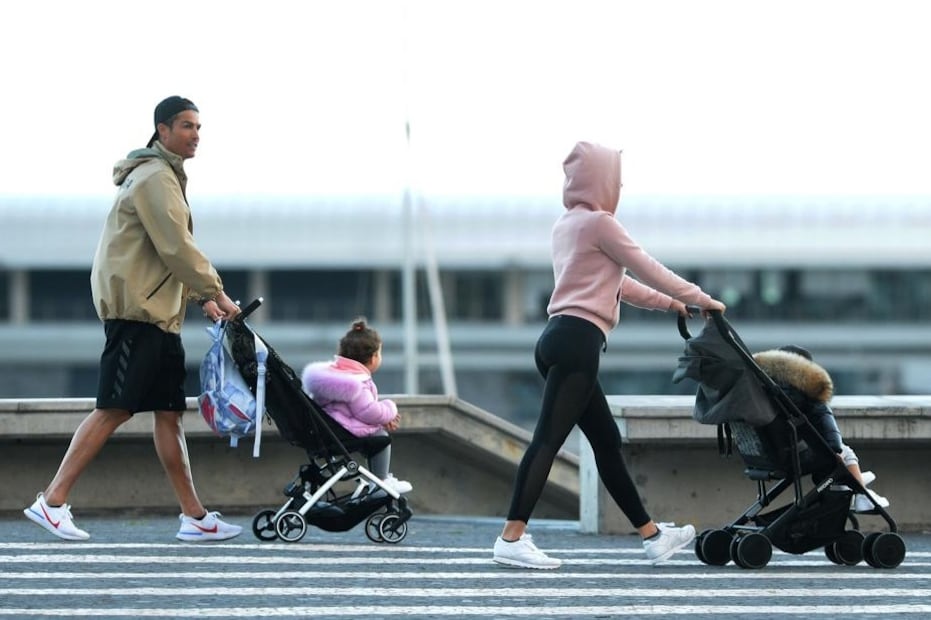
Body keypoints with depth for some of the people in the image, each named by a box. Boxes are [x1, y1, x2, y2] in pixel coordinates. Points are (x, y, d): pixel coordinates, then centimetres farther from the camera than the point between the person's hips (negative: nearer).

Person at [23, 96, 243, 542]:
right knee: (114, 409, -12)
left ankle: (194, 517, 6)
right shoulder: (155, 177, -11)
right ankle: (52, 502, -11)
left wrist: (201, 298, 14)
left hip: (159, 312, 10)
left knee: (169, 411, 7)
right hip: (135, 306, -10)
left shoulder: (166, 176, 22)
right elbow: (176, 247, -18)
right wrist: (215, 292, -12)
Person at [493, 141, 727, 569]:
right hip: (577, 343, -10)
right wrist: (698, 299, 11)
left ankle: (651, 534, 21)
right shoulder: (599, 223, -4)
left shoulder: (566, 225, 22)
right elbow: (646, 269, 0)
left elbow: (613, 280, 30)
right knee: (548, 437, -16)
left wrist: (667, 303, 31)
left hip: (560, 341, 10)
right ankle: (512, 538, -23)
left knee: (607, 441, 14)